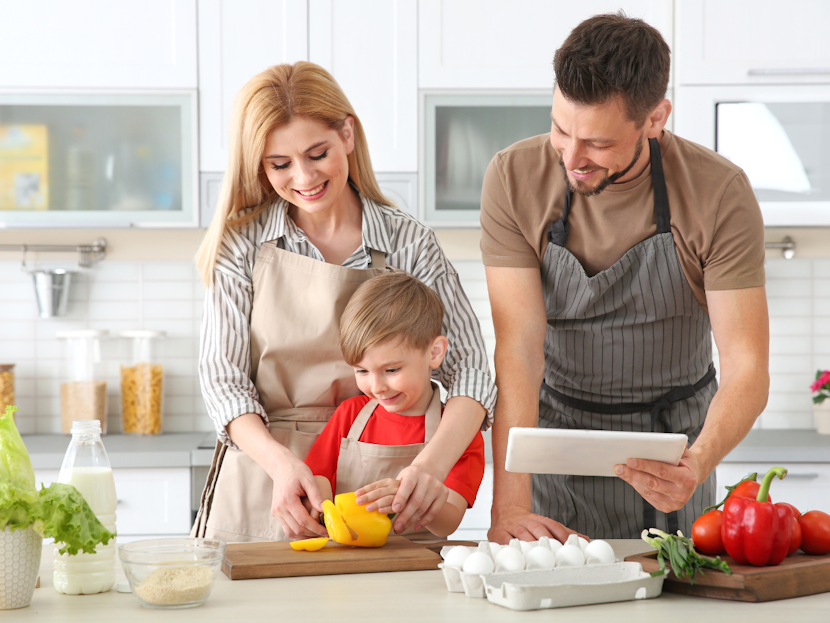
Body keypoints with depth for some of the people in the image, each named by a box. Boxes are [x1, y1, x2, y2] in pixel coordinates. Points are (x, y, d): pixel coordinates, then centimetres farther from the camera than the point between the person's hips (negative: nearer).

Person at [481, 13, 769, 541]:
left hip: (676, 437, 0)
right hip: (557, 433, 0)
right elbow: (519, 345, -22)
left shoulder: (720, 193, -20)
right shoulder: (514, 180, -18)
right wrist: (509, 504, -34)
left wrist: (698, 463, -43)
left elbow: (747, 366, -22)